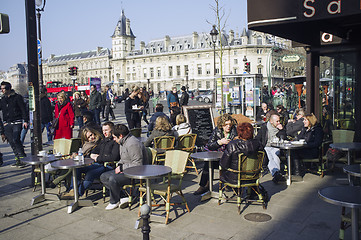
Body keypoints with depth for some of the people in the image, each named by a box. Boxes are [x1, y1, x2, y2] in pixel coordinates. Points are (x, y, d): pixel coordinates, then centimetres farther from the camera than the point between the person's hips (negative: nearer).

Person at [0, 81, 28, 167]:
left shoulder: (17, 97, -1)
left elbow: (23, 109, -4)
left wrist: (25, 121, -10)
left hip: (17, 123, -5)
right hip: (7, 124, 6)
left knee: (16, 140, -18)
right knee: (11, 142, 4)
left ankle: (23, 157, -7)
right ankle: (18, 160, 12)